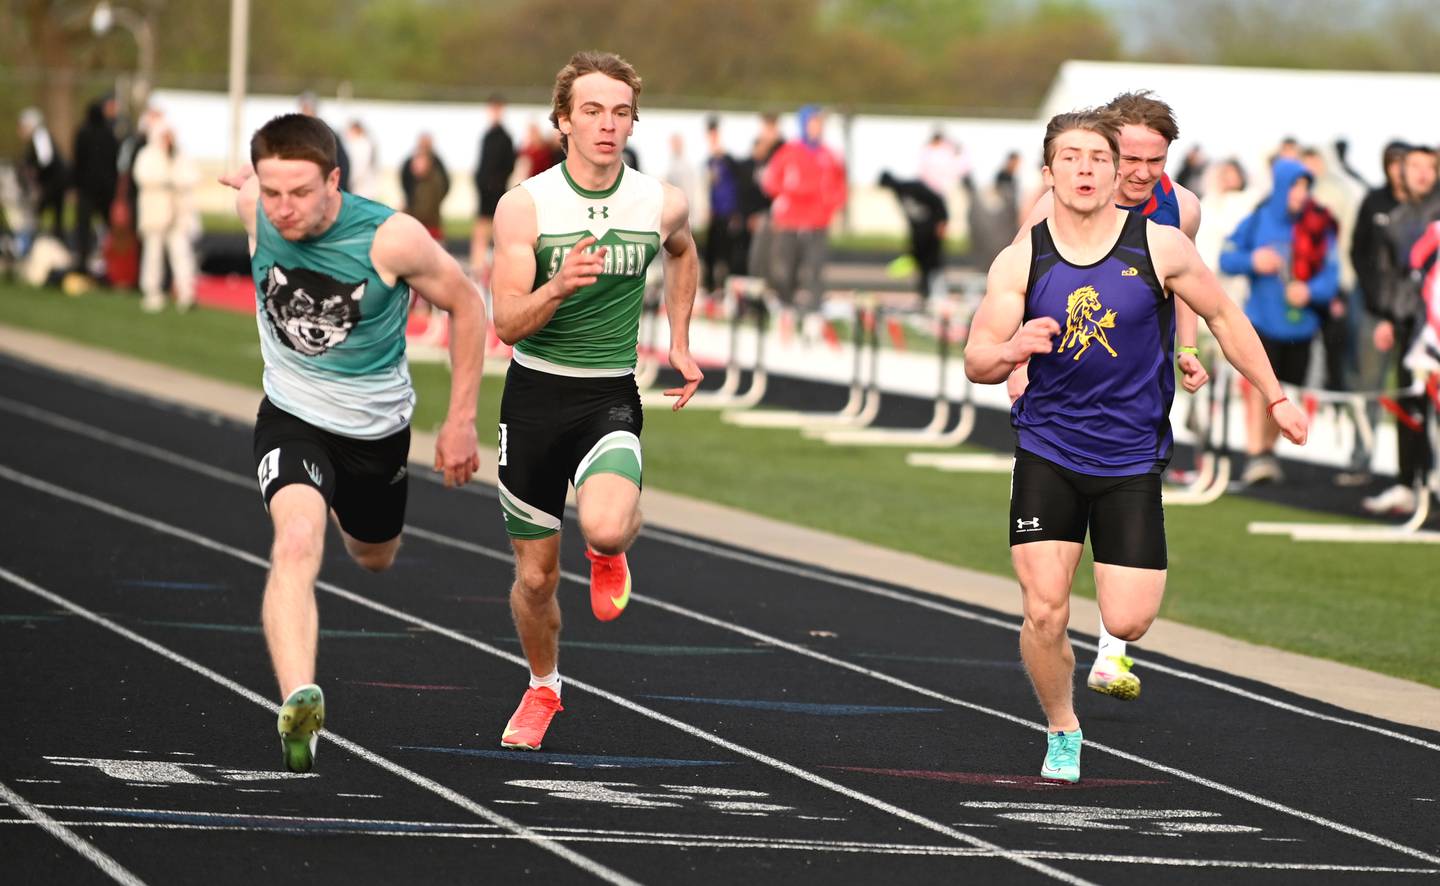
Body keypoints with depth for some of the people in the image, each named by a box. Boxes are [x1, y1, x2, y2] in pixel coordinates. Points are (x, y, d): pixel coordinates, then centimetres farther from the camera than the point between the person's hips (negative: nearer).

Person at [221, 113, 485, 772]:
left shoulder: (391, 238, -28)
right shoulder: (255, 207, -21)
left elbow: (466, 303, -12)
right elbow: (244, 181, 6)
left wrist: (461, 420, -9)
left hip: (376, 425, 1)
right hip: (292, 414, 0)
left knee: (374, 558, 27)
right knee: (297, 541, -29)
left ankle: (349, 508, 65)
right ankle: (298, 705, -43)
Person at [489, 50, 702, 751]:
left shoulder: (662, 205, -3)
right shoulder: (524, 207, -9)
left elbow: (682, 254, 23)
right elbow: (506, 324, -13)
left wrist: (679, 343, 18)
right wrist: (558, 286, -31)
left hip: (610, 396, 0)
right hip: (535, 395, 0)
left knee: (605, 527, -30)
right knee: (535, 576, 8)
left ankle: (609, 553, 9)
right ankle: (542, 687, 38)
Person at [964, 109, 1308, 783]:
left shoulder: (1159, 247, -6)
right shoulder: (1020, 261, -5)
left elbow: (1223, 316, 8)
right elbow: (976, 362, -5)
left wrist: (1275, 397, 12)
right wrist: (1011, 350, -28)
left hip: (1131, 457, 0)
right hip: (1047, 451, 0)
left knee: (1128, 621, -8)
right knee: (1044, 615, -10)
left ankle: (1114, 649, 31)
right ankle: (1062, 734, 16)